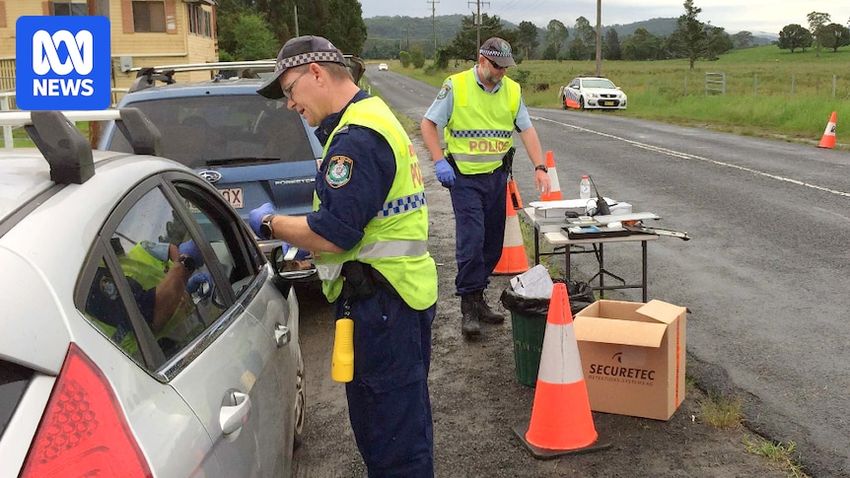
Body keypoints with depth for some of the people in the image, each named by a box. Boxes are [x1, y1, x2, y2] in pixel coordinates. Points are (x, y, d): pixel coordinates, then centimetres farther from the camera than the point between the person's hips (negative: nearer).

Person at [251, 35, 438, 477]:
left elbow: (333, 235, -23)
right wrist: (305, 237, 12)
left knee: (389, 428, 1)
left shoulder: (356, 137, -19)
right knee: (402, 414, 22)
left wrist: (269, 223, -8)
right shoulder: (374, 116, 14)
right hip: (399, 291, 11)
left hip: (380, 302, -11)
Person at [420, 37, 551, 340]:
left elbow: (527, 130, 6)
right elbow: (428, 124, -3)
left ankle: (477, 297, 23)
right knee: (471, 241, -11)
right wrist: (439, 161, -13)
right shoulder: (455, 86, -7)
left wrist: (540, 168, -6)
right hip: (464, 177, -5)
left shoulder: (512, 90, 5)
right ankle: (469, 308, -3)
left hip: (497, 176, 5)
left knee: (493, 242, 9)